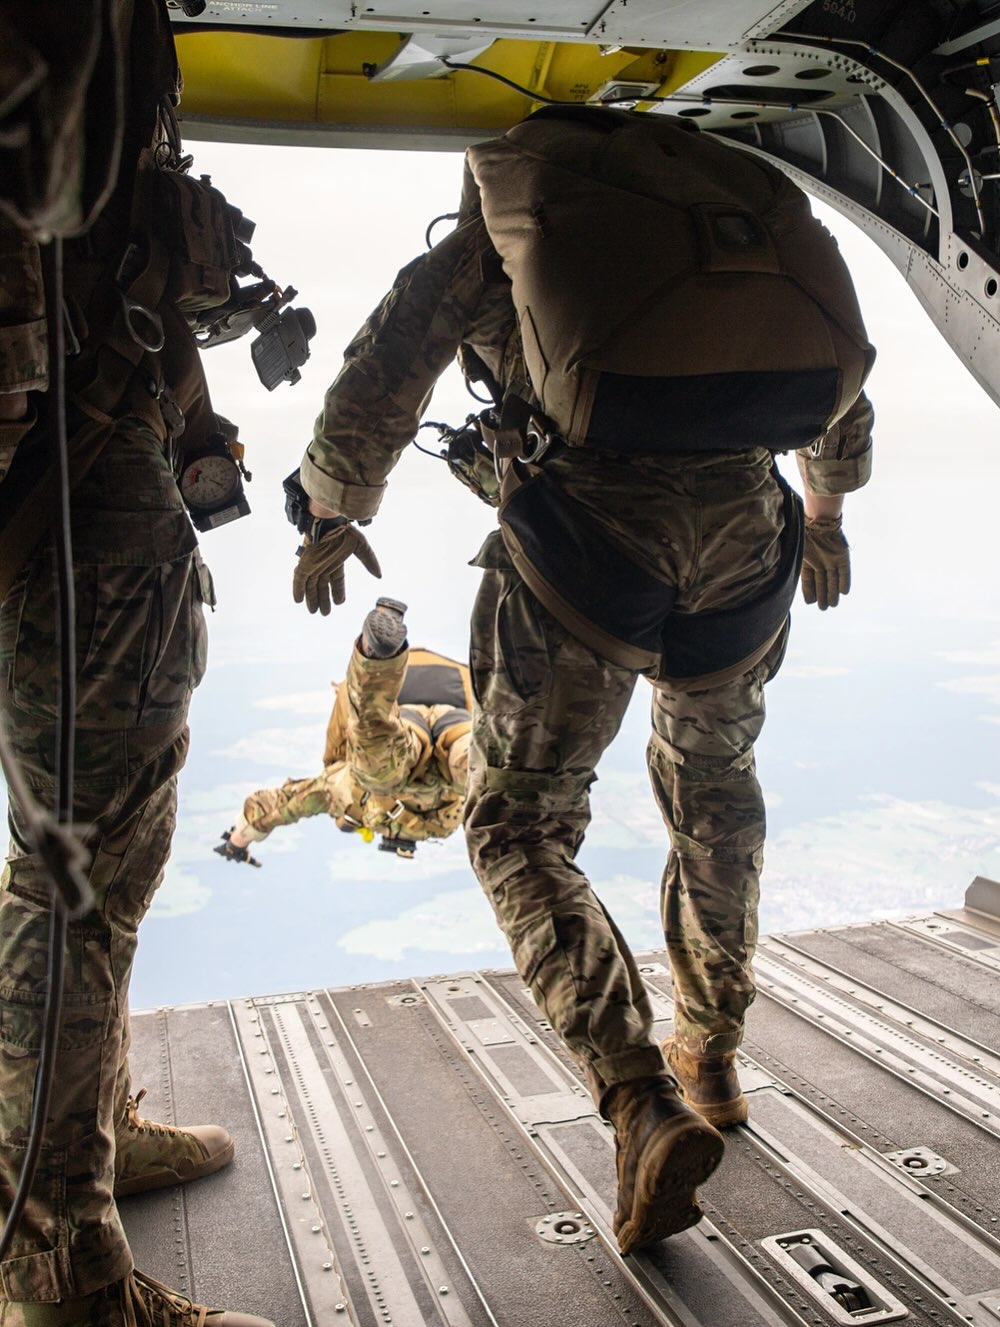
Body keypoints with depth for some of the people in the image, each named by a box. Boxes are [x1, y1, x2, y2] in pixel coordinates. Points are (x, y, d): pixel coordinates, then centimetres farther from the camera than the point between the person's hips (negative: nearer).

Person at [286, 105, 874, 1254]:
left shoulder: (476, 251, 18)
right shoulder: (722, 195, 28)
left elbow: (369, 398, 19)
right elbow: (838, 387, 34)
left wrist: (334, 523, 36)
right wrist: (827, 509, 49)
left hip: (587, 522, -4)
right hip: (744, 523, 4)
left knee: (517, 822, 12)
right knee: (714, 784, 27)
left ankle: (644, 1103, -3)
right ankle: (711, 1055, 39)